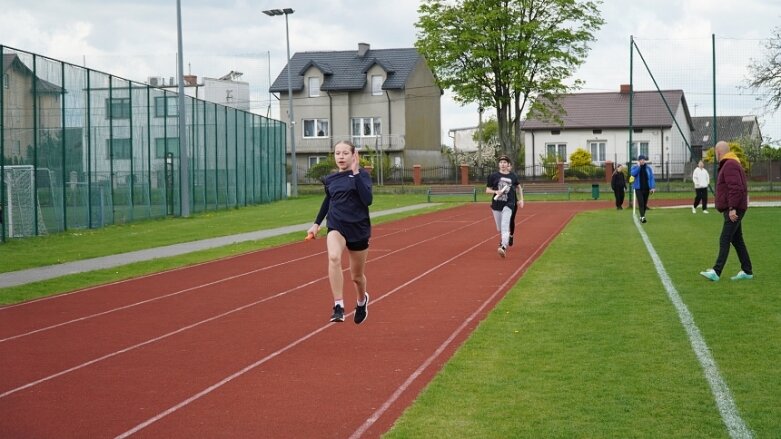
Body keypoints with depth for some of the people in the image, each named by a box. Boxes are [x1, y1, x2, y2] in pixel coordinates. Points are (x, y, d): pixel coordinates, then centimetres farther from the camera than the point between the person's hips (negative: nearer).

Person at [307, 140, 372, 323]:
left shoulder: (362, 174, -7)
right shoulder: (330, 179, 4)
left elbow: (367, 200, -23)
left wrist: (356, 173, -24)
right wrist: (317, 223, 21)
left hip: (358, 229, -1)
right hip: (336, 227, 1)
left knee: (357, 276, 14)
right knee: (334, 257, -32)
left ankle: (362, 300, 49)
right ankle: (338, 307, -31)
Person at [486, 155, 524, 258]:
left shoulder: (513, 176, 3)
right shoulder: (493, 176, 0)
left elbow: (518, 187, 21)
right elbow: (487, 190, 3)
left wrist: (521, 199, 13)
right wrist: (495, 192, -17)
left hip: (508, 204, -2)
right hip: (496, 204, 2)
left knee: (505, 226, -20)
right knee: (499, 229, 13)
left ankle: (503, 247, -31)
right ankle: (504, 240, 45)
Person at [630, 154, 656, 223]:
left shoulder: (648, 168, 7)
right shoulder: (635, 167, 2)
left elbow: (651, 178, 4)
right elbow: (633, 174, -18)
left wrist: (652, 187, -5)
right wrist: (638, 166, -17)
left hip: (646, 188, 3)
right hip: (638, 188, -3)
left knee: (645, 203, 8)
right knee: (641, 203, -15)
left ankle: (642, 217, 19)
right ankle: (642, 217, -22)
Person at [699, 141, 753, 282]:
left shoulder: (730, 165, -15)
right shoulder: (732, 164, 18)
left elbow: (735, 188, -25)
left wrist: (732, 208, -26)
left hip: (733, 211, -11)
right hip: (733, 210, 11)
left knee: (724, 240, -13)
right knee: (737, 240, 13)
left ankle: (716, 272, -17)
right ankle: (746, 271, 17)